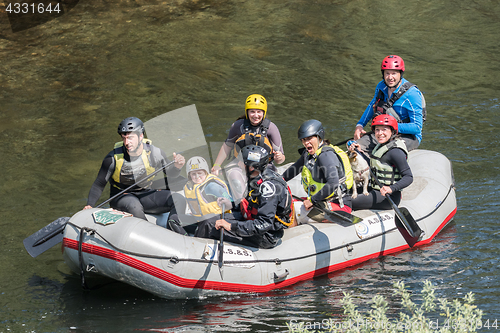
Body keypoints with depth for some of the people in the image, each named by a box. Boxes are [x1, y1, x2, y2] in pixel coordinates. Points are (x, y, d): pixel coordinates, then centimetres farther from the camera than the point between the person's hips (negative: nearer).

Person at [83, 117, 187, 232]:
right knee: (134, 206, -39)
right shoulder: (114, 158, -12)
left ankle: (173, 224, -37)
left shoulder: (154, 153, -7)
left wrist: (177, 166, -16)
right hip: (121, 196, -3)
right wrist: (89, 205, -17)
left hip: (146, 194, 3)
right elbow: (99, 184, -4)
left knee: (179, 200, -18)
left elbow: (170, 174, 7)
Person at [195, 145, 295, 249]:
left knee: (210, 225, -12)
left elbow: (264, 224, -32)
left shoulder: (268, 186, -28)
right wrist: (232, 205, 6)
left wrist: (231, 226, -30)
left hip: (265, 238, -10)